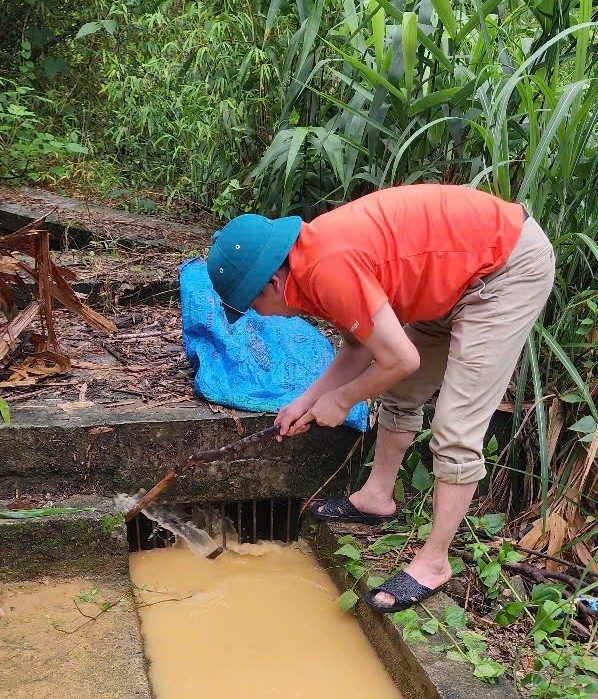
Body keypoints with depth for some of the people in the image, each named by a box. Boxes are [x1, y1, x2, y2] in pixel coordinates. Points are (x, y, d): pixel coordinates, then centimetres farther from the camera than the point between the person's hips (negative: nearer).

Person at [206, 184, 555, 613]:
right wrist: (307, 402, 7)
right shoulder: (315, 253, 0)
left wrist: (341, 400, -8)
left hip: (512, 265, -10)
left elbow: (400, 360, -24)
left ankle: (434, 562, 3)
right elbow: (360, 346, 10)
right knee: (401, 395, 18)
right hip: (460, 270, 10)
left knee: (457, 429, -9)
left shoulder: (327, 269, -29)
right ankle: (377, 497, 34)